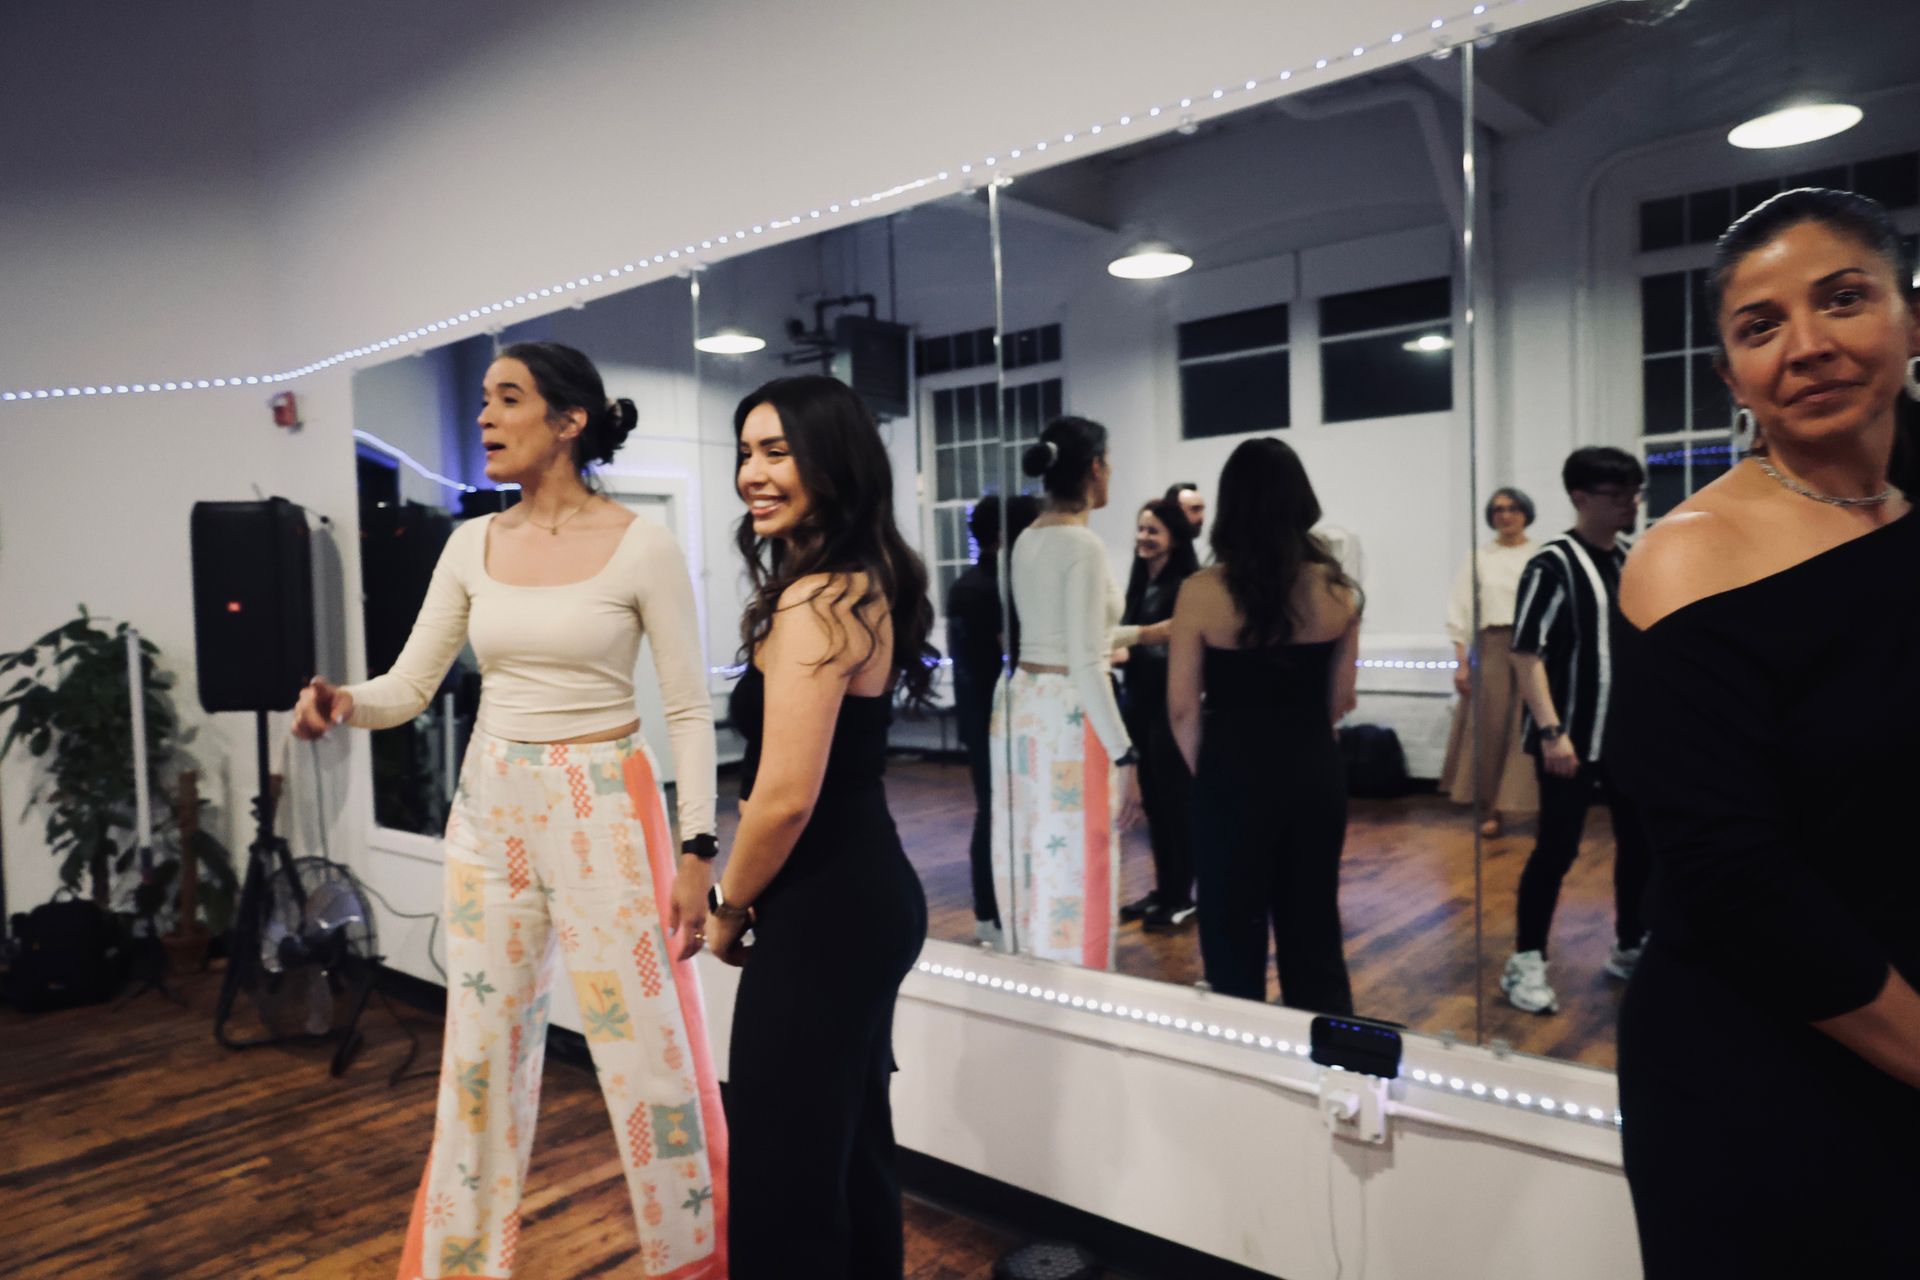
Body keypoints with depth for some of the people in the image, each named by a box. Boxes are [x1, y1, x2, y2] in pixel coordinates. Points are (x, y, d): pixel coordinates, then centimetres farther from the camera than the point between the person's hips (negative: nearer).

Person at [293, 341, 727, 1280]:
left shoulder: (640, 545, -9)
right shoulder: (472, 545, 5)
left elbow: (690, 712, -8)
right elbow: (410, 685, 7)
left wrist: (697, 850, -13)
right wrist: (345, 701, -15)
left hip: (605, 810, -5)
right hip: (491, 811, 5)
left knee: (648, 1050, 2)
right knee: (482, 1050, 15)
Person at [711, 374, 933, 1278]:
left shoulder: (811, 603, -20)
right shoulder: (864, 585, 10)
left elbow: (785, 797, -24)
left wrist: (727, 907, -5)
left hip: (823, 911, -10)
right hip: (870, 891, 10)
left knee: (784, 1158, 5)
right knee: (850, 1138, 22)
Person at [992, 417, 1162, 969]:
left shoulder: (1028, 540, 11)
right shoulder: (1083, 545, -15)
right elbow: (1085, 664, -20)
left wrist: (1141, 633, 34)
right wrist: (1125, 756, -18)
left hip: (1022, 703, 9)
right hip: (1068, 714, -9)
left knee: (1032, 861, 17)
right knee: (1073, 868, 1)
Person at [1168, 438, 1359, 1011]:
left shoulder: (1202, 591, -12)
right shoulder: (1336, 588, -3)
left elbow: (1183, 708, -8)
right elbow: (1340, 700, 5)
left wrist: (1209, 774, 7)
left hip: (1233, 773, -3)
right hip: (1315, 771, 3)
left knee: (1234, 932, 12)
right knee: (1315, 927, 17)